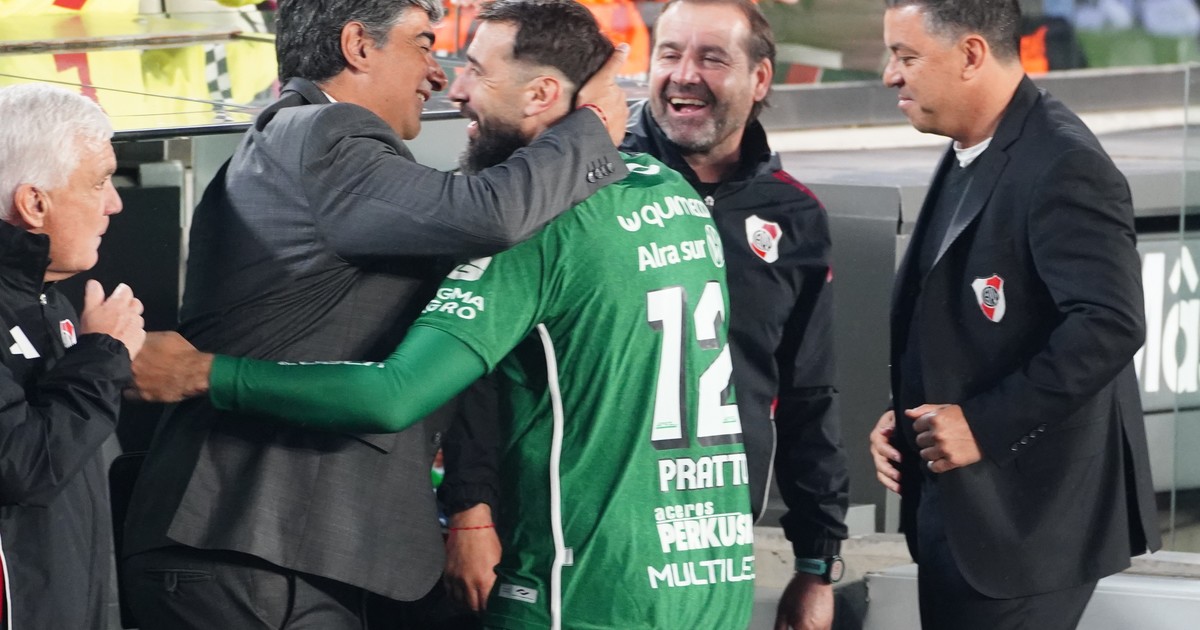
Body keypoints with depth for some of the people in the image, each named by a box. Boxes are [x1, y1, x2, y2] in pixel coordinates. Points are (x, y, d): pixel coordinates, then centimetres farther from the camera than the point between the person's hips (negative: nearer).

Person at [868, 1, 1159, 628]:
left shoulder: (1063, 167, -17)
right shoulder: (966, 159, 14)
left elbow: (1109, 326, -26)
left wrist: (986, 425, -22)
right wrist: (904, 416, 8)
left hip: (1024, 521, -9)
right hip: (956, 512, 9)